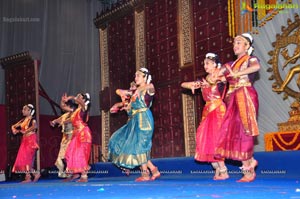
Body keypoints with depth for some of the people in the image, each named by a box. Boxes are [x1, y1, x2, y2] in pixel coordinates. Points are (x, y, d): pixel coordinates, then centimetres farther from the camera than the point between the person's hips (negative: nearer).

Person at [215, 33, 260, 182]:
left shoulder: (251, 59, 2)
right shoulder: (231, 65, 20)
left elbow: (257, 67, -23)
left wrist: (237, 74, -29)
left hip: (245, 98, -6)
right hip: (233, 100, 6)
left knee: (244, 133, -7)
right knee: (234, 132, -1)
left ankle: (249, 172, -1)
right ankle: (250, 161, 12)